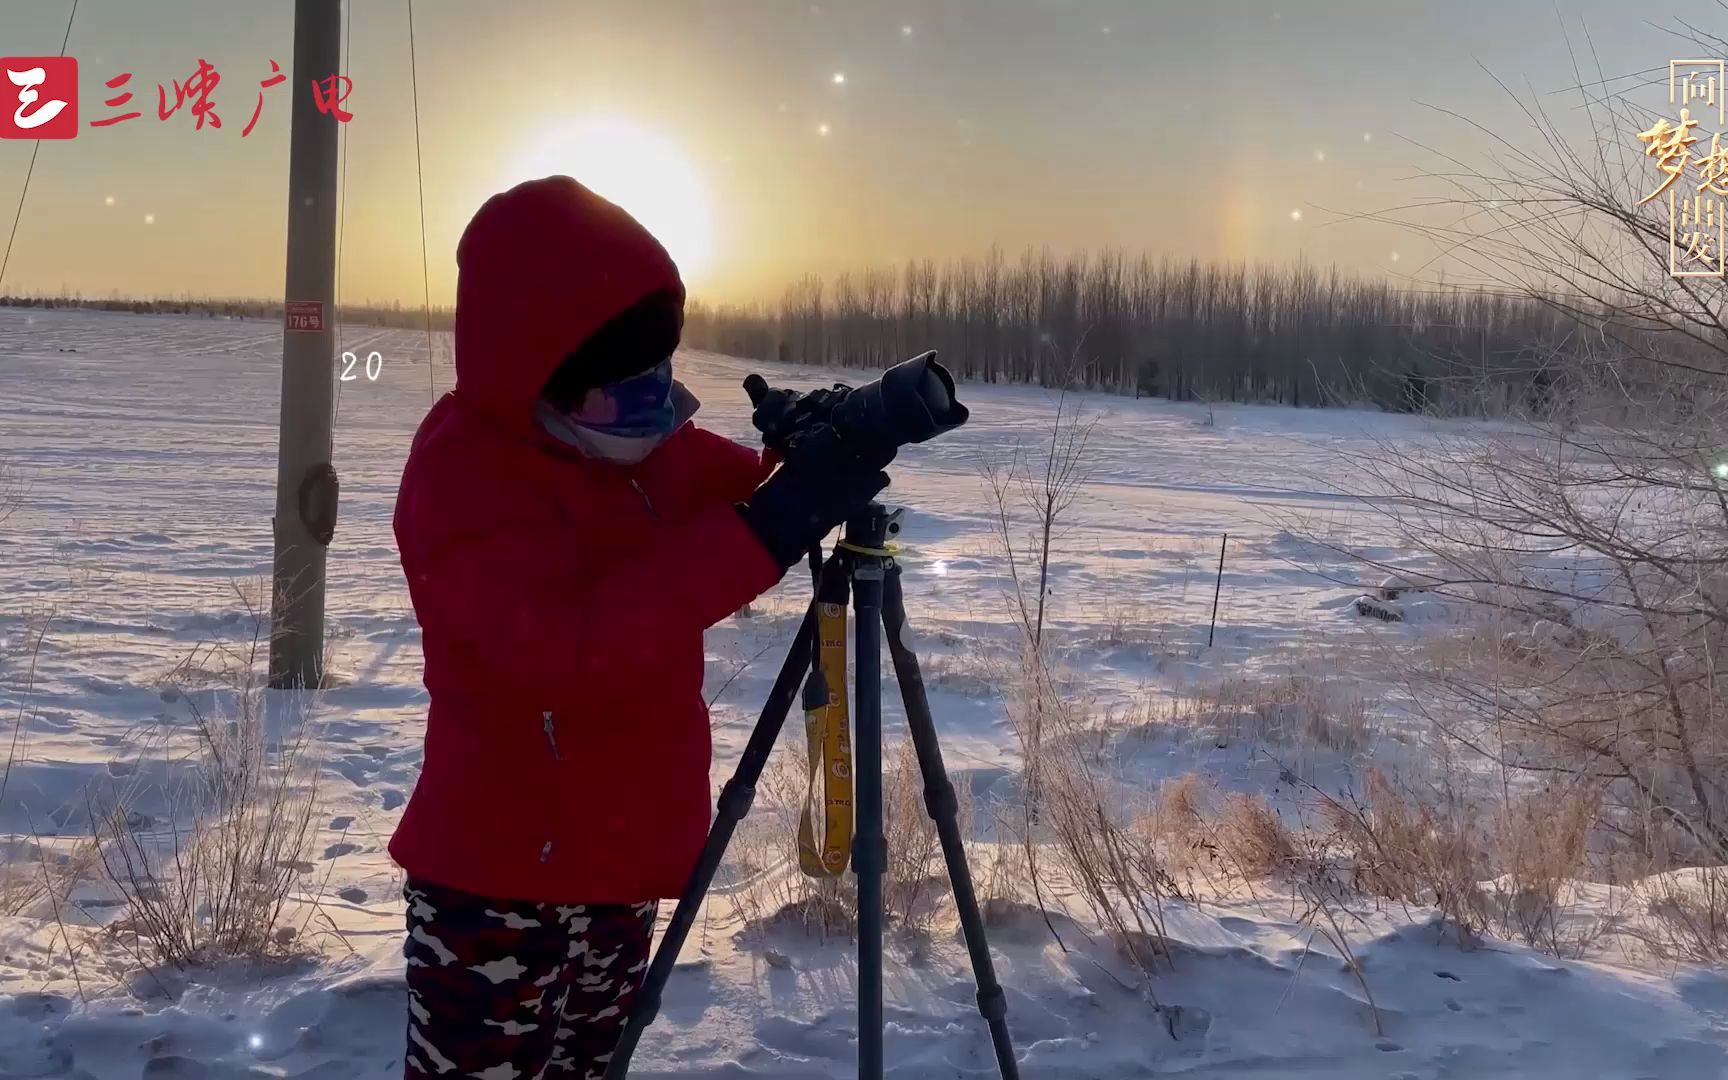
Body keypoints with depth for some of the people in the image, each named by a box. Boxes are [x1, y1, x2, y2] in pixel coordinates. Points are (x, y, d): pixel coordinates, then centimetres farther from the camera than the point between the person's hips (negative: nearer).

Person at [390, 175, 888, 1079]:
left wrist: (818, 455, -13)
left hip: (625, 862, 7)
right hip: (500, 880, -7)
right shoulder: (462, 476, -22)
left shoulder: (643, 443, 2)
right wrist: (769, 528, -40)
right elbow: (572, 650, -35)